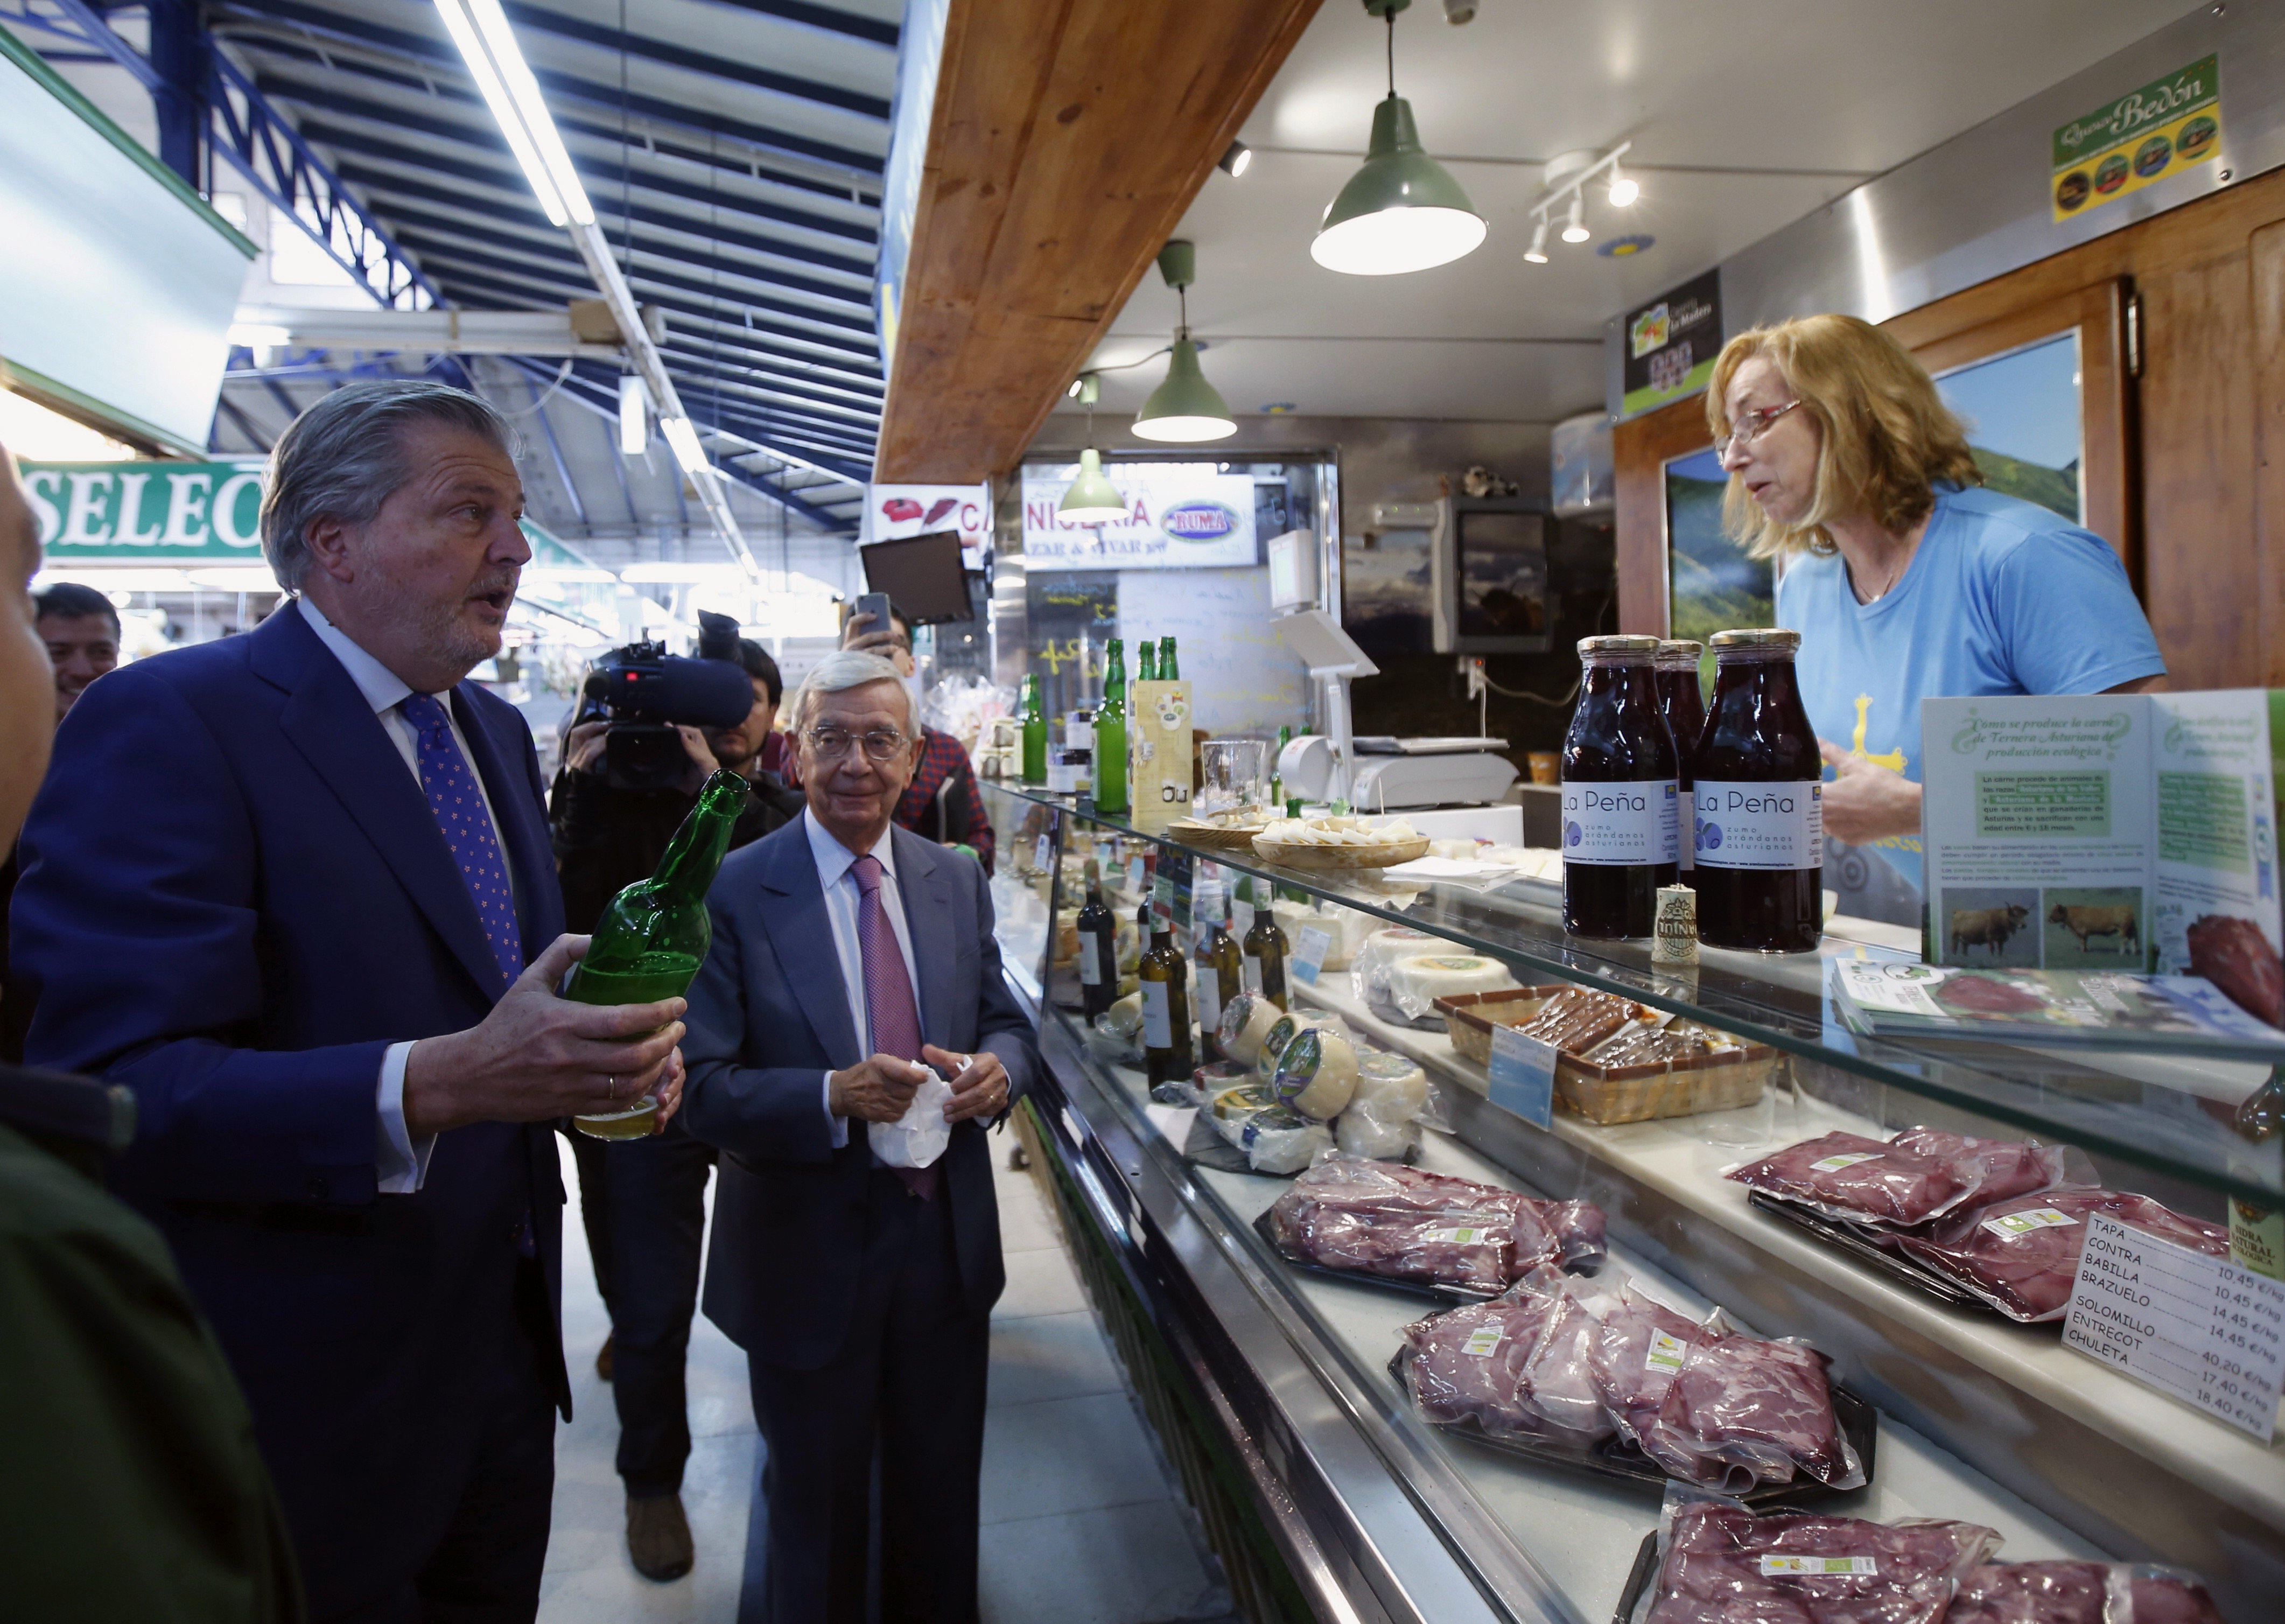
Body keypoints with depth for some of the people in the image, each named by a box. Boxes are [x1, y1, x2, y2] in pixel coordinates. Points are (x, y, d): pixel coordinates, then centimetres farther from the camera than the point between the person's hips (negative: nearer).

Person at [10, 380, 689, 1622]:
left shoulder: (496, 733, 9)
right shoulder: (167, 722, -17)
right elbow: (108, 1088, -25)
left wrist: (606, 1044, -4)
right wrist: (433, 1086, -37)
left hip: (506, 1346, 8)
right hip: (320, 1399, -7)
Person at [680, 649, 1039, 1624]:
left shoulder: (957, 881, 1)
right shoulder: (732, 893, -13)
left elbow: (1005, 1024, 8)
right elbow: (702, 1091, -16)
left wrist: (996, 1068, -15)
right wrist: (833, 1098, -31)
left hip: (947, 1243, 4)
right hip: (808, 1260, -4)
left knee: (943, 1507, 24)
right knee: (818, 1523, 19)